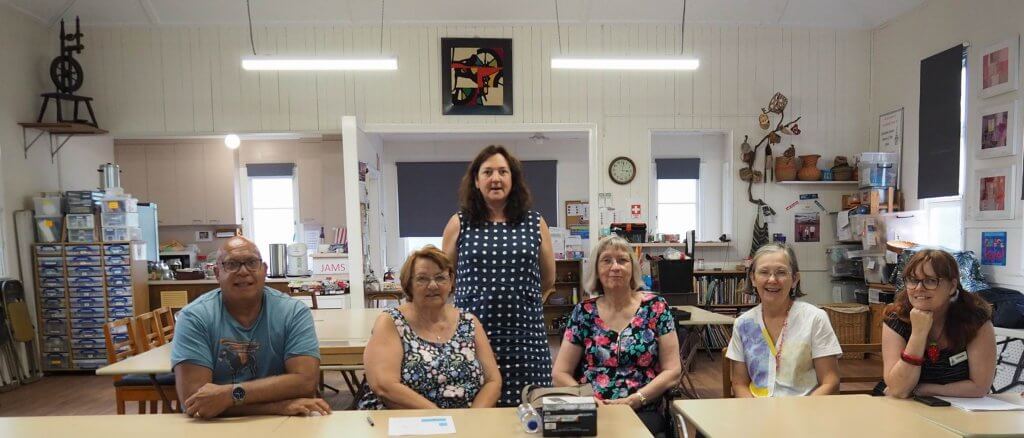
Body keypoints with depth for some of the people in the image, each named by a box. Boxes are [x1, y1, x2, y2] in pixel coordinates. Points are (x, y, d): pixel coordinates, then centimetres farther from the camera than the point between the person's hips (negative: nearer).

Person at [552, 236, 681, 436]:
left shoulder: (655, 307, 2)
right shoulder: (583, 313, 5)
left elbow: (672, 371, 0)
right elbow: (559, 374, 6)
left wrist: (633, 401, -12)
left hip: (643, 413, -1)